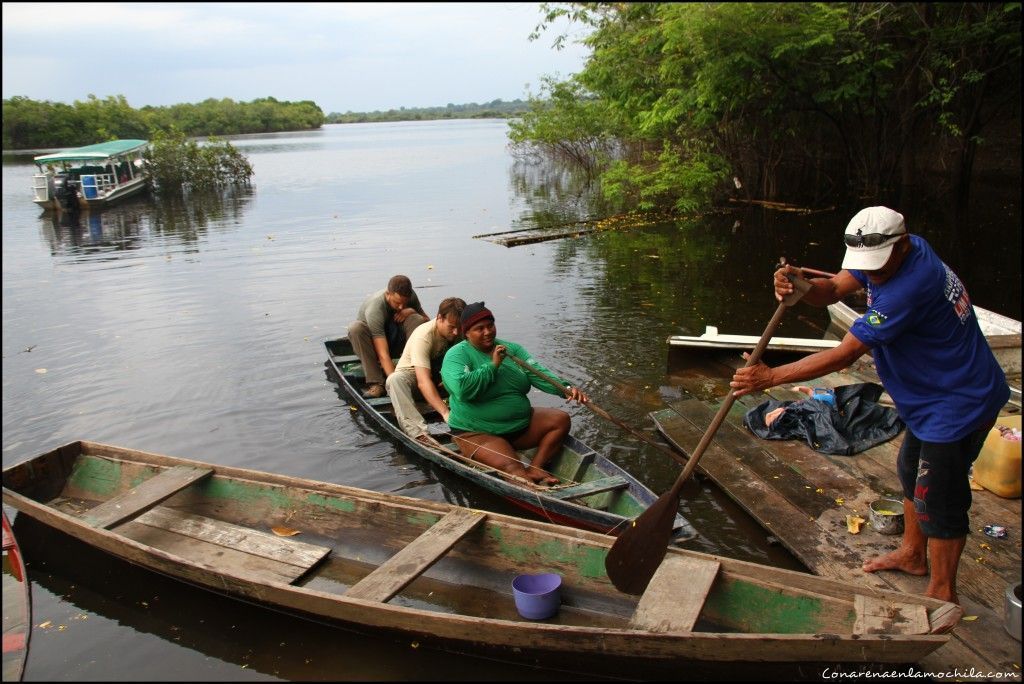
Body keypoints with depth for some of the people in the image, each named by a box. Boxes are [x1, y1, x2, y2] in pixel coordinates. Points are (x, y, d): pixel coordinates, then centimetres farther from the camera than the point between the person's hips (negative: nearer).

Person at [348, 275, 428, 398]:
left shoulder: (410, 296, -17)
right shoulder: (375, 308, -33)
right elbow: (383, 354, -40)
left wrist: (412, 311, -26)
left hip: (396, 344, 3)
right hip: (373, 345, -3)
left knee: (417, 319, -26)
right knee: (355, 327, -36)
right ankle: (376, 383, -37)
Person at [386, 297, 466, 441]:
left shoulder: (458, 332, -11)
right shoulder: (423, 337, -30)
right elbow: (423, 382, -40)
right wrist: (445, 412, -52)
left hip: (438, 376, 5)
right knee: (395, 379, -40)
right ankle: (419, 434, -52)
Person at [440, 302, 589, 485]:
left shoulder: (511, 349, 9)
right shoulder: (457, 355, -8)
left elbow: (538, 373, -4)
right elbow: (462, 389, -27)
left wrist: (565, 389, -21)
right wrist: (492, 365, -18)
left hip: (520, 425, 7)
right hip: (477, 433, -7)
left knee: (561, 419, -6)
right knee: (513, 470, -29)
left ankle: (534, 470, -13)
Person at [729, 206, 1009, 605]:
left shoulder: (909, 287, -34)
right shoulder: (893, 255, -6)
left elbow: (844, 355, -33)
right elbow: (833, 289, -9)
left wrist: (770, 377, -32)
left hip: (959, 404, -11)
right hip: (932, 397, 11)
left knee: (939, 497, 1)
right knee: (912, 471, 24)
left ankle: (942, 594, 19)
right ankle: (912, 554, 44)